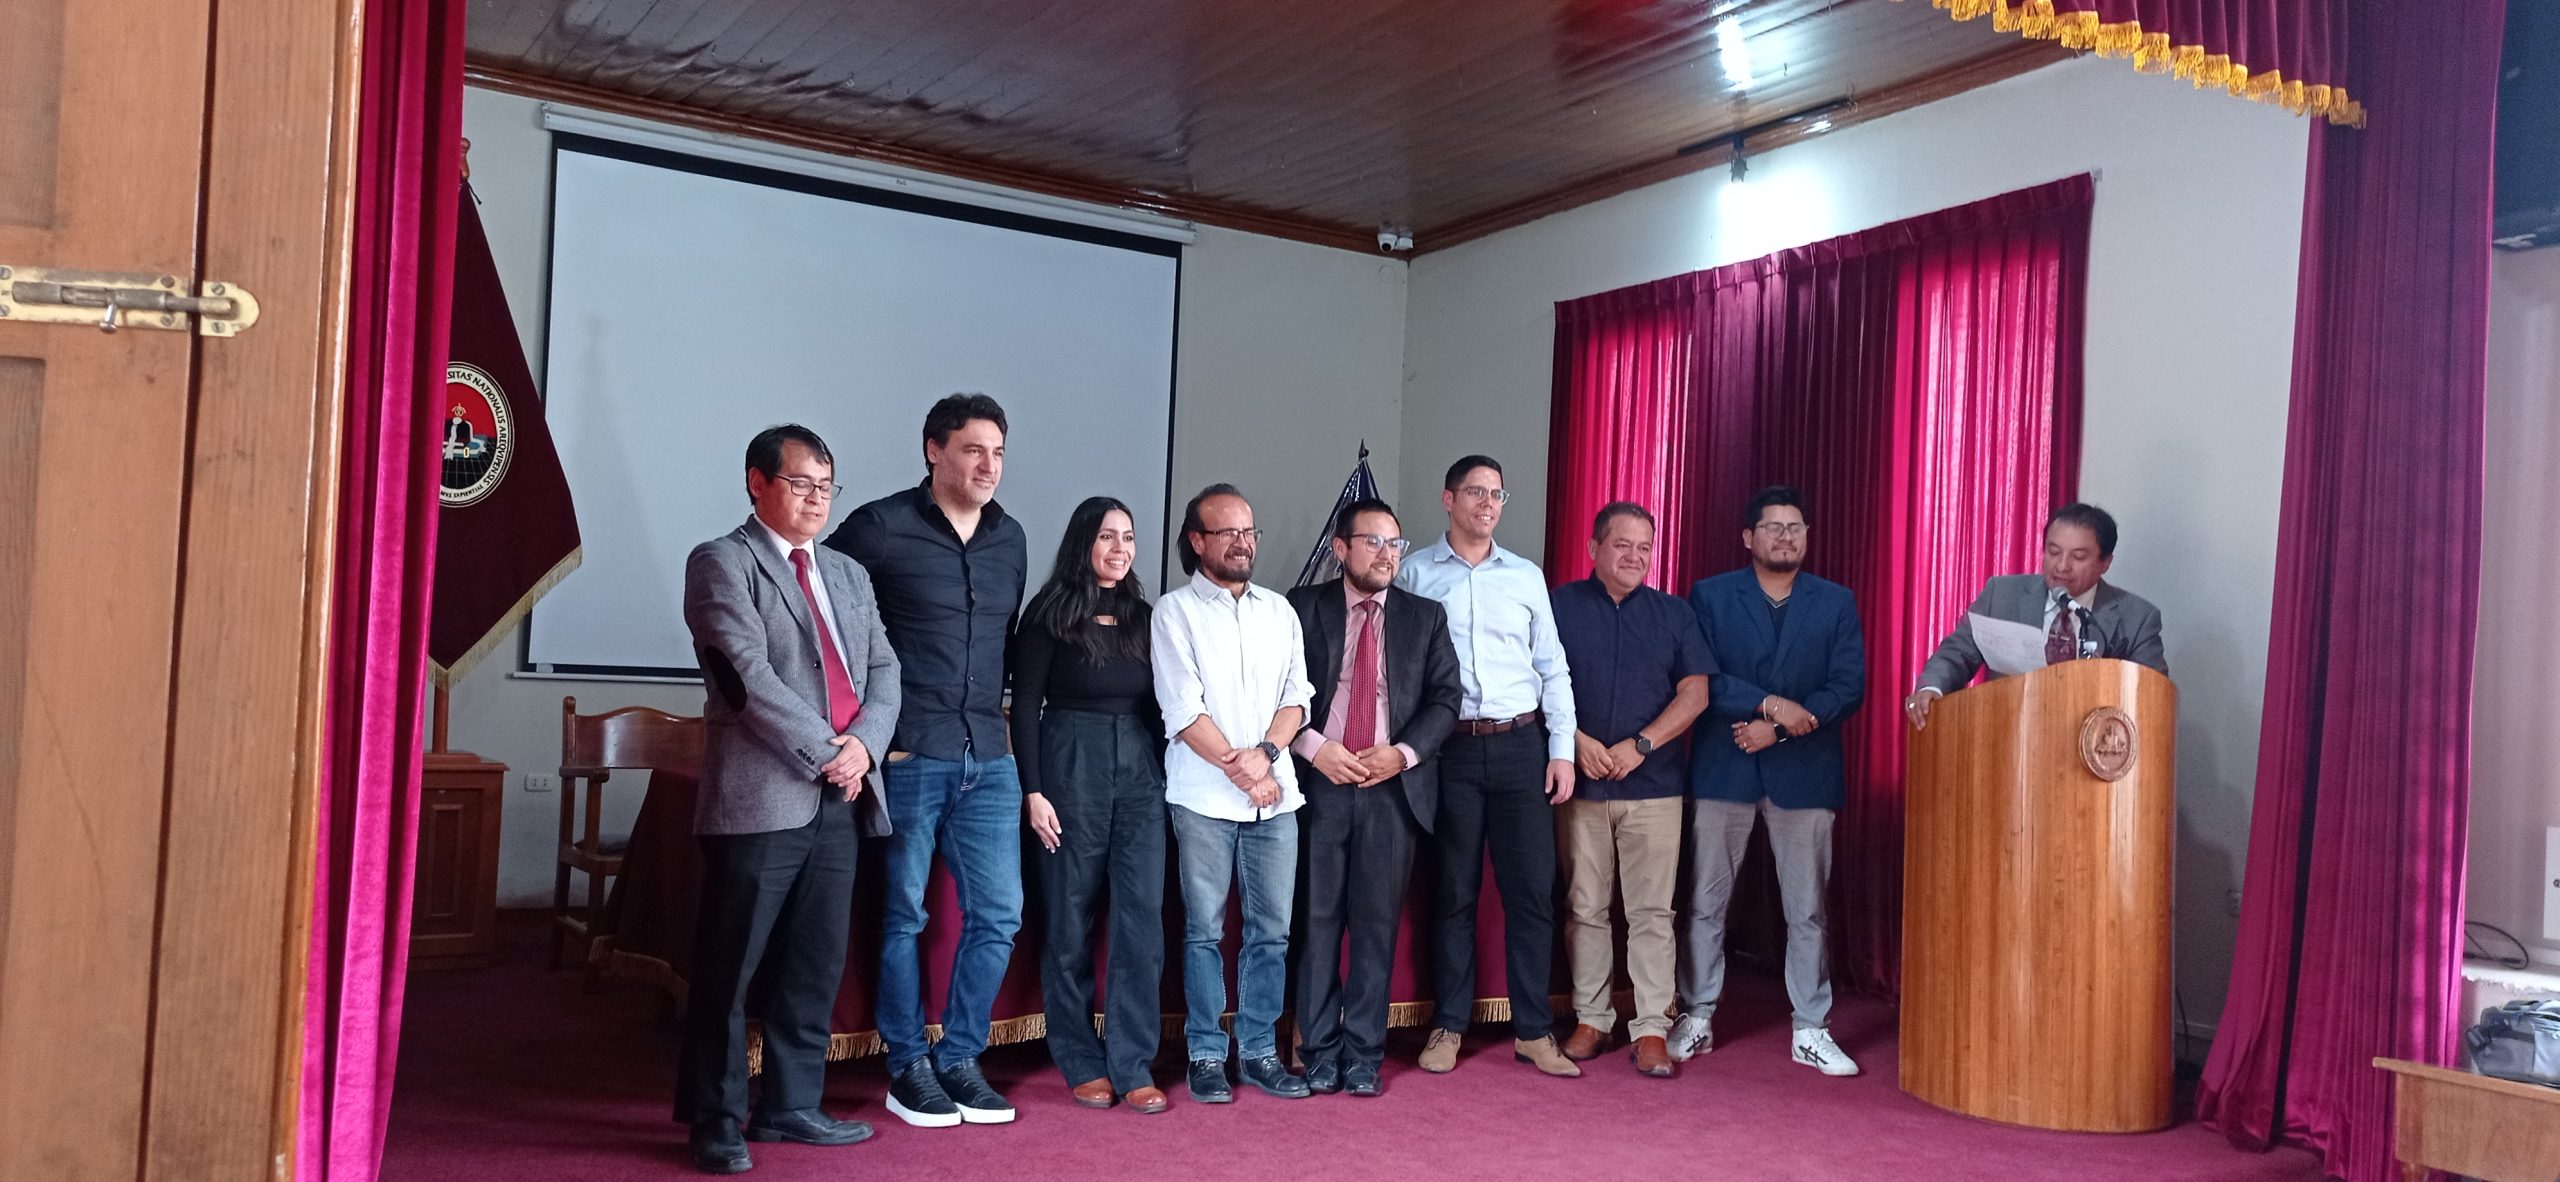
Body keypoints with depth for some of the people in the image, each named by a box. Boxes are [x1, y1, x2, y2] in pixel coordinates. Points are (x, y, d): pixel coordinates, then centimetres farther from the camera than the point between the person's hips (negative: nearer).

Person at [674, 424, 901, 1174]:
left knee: (816, 967, 11)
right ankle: (716, 1120, 12)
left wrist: (863, 742, -6)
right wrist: (823, 751, -13)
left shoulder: (848, 576, 20)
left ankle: (792, 1105, 22)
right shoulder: (721, 562, -2)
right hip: (762, 795, -6)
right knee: (730, 968, 1)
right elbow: (747, 676, -13)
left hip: (837, 799, 7)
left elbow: (883, 670, 12)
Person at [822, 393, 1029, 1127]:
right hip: (908, 756, -5)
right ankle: (908, 1068, 18)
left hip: (988, 758, 5)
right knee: (903, 914, 5)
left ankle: (959, 1059, 20)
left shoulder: (1010, 537, 11)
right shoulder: (881, 527, -6)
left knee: (997, 915, 5)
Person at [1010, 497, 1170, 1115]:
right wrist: (1034, 791, -10)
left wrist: (1166, 776, 7)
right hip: (1070, 767, -3)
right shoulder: (1050, 615, -2)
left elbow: (1157, 706, 12)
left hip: (1140, 769, 4)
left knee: (1142, 915, -3)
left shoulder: (1143, 617, 10)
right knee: (1070, 920, 4)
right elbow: (1025, 707, -4)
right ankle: (1082, 1063, 16)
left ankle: (1133, 1064, 5)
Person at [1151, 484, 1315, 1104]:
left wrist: (1265, 754, -8)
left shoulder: (1278, 610, 14)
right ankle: (1206, 1054, 12)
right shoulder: (1175, 611, 0)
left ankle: (1259, 1049, 16)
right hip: (1203, 797, -4)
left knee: (1272, 930, 5)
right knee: (1205, 930, 2)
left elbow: (1296, 697, 9)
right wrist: (1239, 769, -9)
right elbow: (1184, 711, -7)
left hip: (1275, 796, 4)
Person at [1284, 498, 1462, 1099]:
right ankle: (1320, 1052, 14)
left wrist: (1403, 753, -9)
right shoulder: (1304, 608, 5)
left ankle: (1364, 1055, 13)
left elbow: (1445, 698, 5)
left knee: (1377, 925, 4)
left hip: (1393, 788, 1)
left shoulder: (1426, 616, 10)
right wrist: (1314, 747, -12)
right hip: (1319, 783, -1)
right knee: (1318, 922, 3)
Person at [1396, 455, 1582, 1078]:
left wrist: (1563, 749, 3)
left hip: (1521, 745, 2)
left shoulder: (1527, 576, 11)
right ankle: (1448, 1026, 16)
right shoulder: (1416, 573, 4)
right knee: (1454, 891, 5)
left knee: (1533, 888, 1)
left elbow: (1553, 668, 11)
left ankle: (1533, 1030, 11)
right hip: (1450, 747, -2)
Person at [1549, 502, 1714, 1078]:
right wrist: (1579, 742, -12)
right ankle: (1592, 1020, 15)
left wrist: (1640, 745, -8)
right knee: (1585, 907, 5)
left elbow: (1695, 692, 4)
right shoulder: (1562, 606, 6)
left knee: (1652, 910, -2)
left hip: (1653, 785, 0)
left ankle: (1651, 1029, 3)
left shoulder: (1673, 614, 10)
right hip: (1581, 782, 0)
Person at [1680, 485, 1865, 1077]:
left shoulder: (1837, 602, 7)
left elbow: (1849, 688, -2)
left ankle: (1812, 1031, 14)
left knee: (1807, 911, 5)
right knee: (1705, 903, 5)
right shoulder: (1709, 596, 4)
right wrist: (1770, 703, -18)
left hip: (1804, 770, 1)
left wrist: (1778, 729, -12)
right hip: (1723, 768, 0)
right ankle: (1697, 1019, 17)